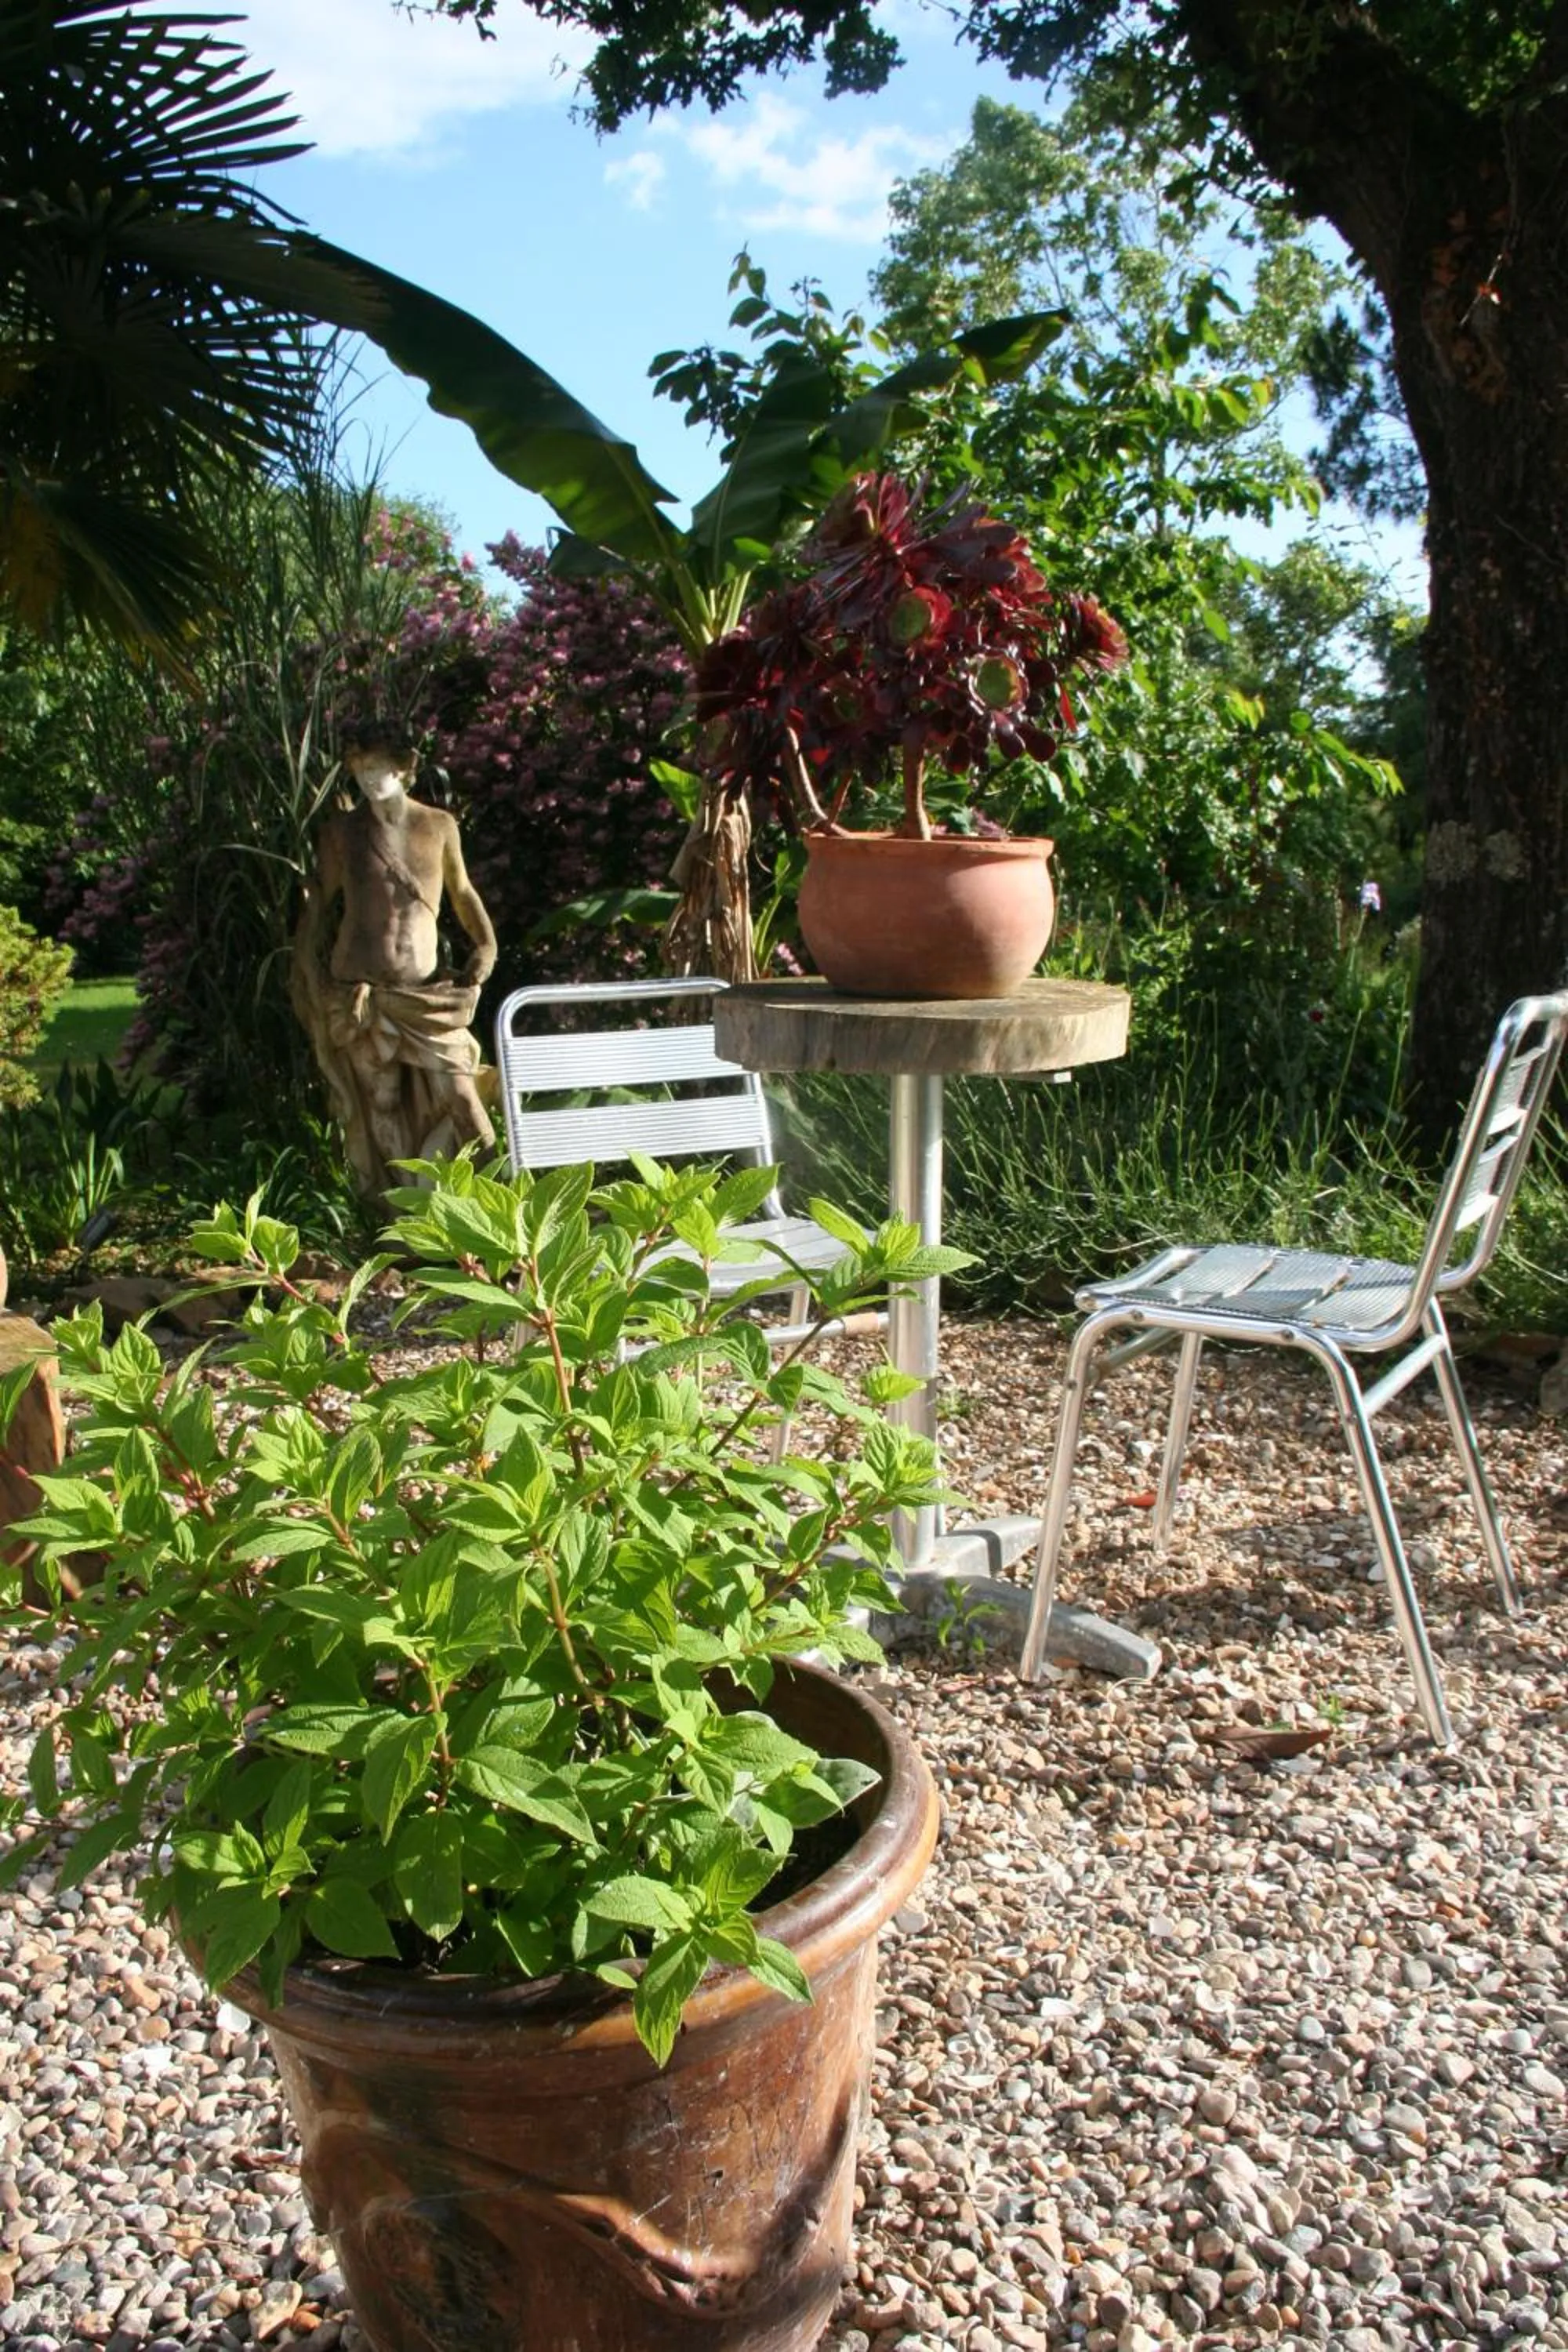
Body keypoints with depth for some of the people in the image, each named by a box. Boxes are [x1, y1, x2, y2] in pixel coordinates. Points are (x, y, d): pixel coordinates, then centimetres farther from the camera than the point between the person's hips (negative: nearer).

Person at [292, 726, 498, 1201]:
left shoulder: (439, 826, 6)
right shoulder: (341, 832, 3)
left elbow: (461, 891, 20)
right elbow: (318, 904, 10)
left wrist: (486, 944, 9)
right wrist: (307, 980, 6)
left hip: (427, 992, 1)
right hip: (360, 993, -1)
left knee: (459, 1096, -9)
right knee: (382, 1108, 3)